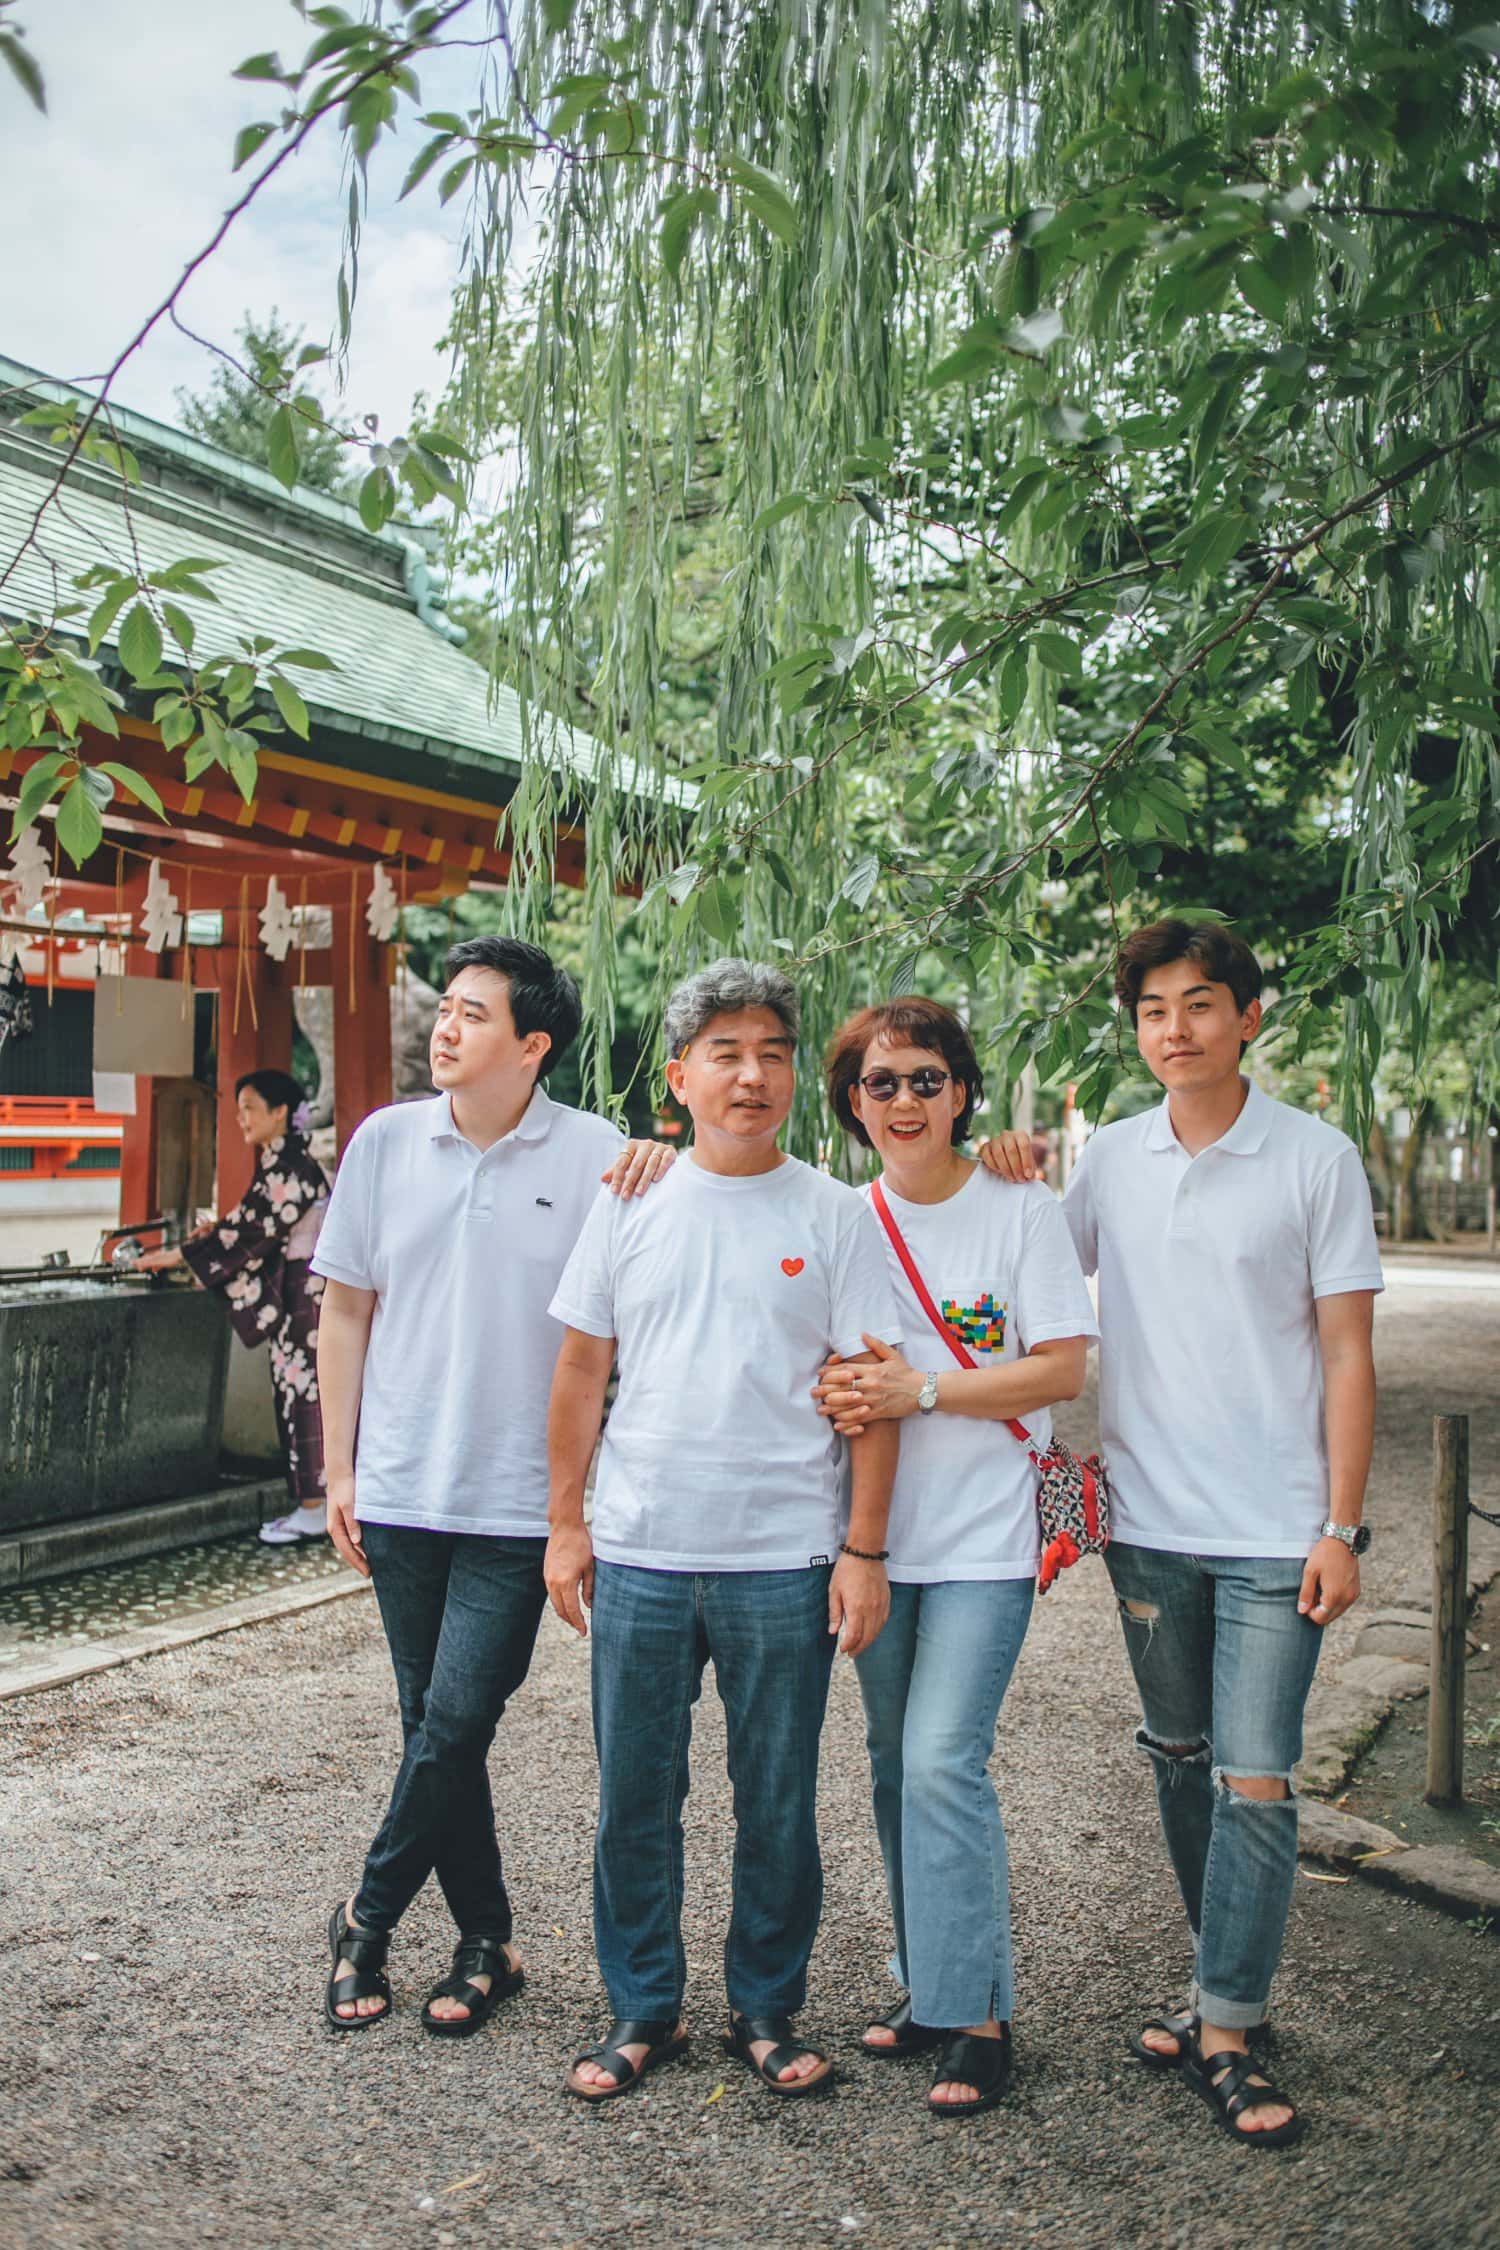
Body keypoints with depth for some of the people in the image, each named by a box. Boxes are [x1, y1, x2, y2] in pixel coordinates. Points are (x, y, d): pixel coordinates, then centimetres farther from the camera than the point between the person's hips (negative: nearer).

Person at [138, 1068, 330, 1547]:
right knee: (297, 1393, 11)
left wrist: (176, 1256, -16)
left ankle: (314, 1510, 1)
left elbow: (255, 1230, -20)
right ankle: (310, 1502, 17)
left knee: (304, 1393, -5)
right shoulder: (279, 1161, 13)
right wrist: (221, 1229, 2)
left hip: (307, 1290, -10)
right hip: (294, 1291, 10)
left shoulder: (291, 1165, -17)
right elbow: (264, 1227, 18)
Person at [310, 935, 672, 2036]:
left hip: (519, 1502, -3)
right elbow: (347, 1309, 9)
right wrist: (339, 1467, 7)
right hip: (400, 1493, 3)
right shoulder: (386, 1141, 3)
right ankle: (486, 1943, 29)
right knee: (434, 1728, 11)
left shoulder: (597, 1156, -6)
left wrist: (664, 1172, -21)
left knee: (455, 1726, -4)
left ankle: (368, 1920, 22)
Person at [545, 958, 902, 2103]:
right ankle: (643, 2008, 30)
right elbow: (581, 1372, 8)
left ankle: (768, 2009, 30)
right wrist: (565, 1523, 6)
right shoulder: (629, 1204, 4)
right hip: (638, 1555, 2)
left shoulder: (837, 1215, -1)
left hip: (784, 1564, -1)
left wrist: (866, 1549, -5)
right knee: (634, 1797, 12)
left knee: (779, 1805, 11)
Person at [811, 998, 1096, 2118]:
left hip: (985, 1534, -5)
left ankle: (978, 2015, 3)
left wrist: (923, 1391, -18)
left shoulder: (1022, 1210, -5)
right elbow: (818, 1357, 15)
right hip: (879, 1531, 5)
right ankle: (925, 1983, 28)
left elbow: (1062, 1368, -9)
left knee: (942, 1762, -11)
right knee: (896, 1765, 12)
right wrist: (842, 1392, -9)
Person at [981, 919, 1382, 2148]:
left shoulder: (1316, 1158, -5)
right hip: (1149, 1523, 4)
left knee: (1254, 1780, -3)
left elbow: (1347, 1353, -4)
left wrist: (1341, 1526, -8)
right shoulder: (1109, 1159, 4)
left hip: (1272, 1533, -4)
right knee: (1180, 1763, 15)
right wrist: (1011, 1199, -5)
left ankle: (1224, 2034, 11)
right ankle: (1230, 1981, 33)